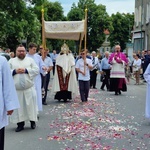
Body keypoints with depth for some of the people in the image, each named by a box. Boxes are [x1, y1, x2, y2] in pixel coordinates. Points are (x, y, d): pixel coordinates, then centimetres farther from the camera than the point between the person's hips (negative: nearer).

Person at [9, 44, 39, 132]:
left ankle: (33, 121, 20)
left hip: (29, 88, 0)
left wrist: (26, 70, -11)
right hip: (16, 89, 0)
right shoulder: (11, 61, 9)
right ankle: (20, 124, 12)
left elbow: (37, 70, 0)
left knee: (31, 105, 5)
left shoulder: (30, 60, 9)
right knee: (18, 107, 3)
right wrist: (15, 71, -12)